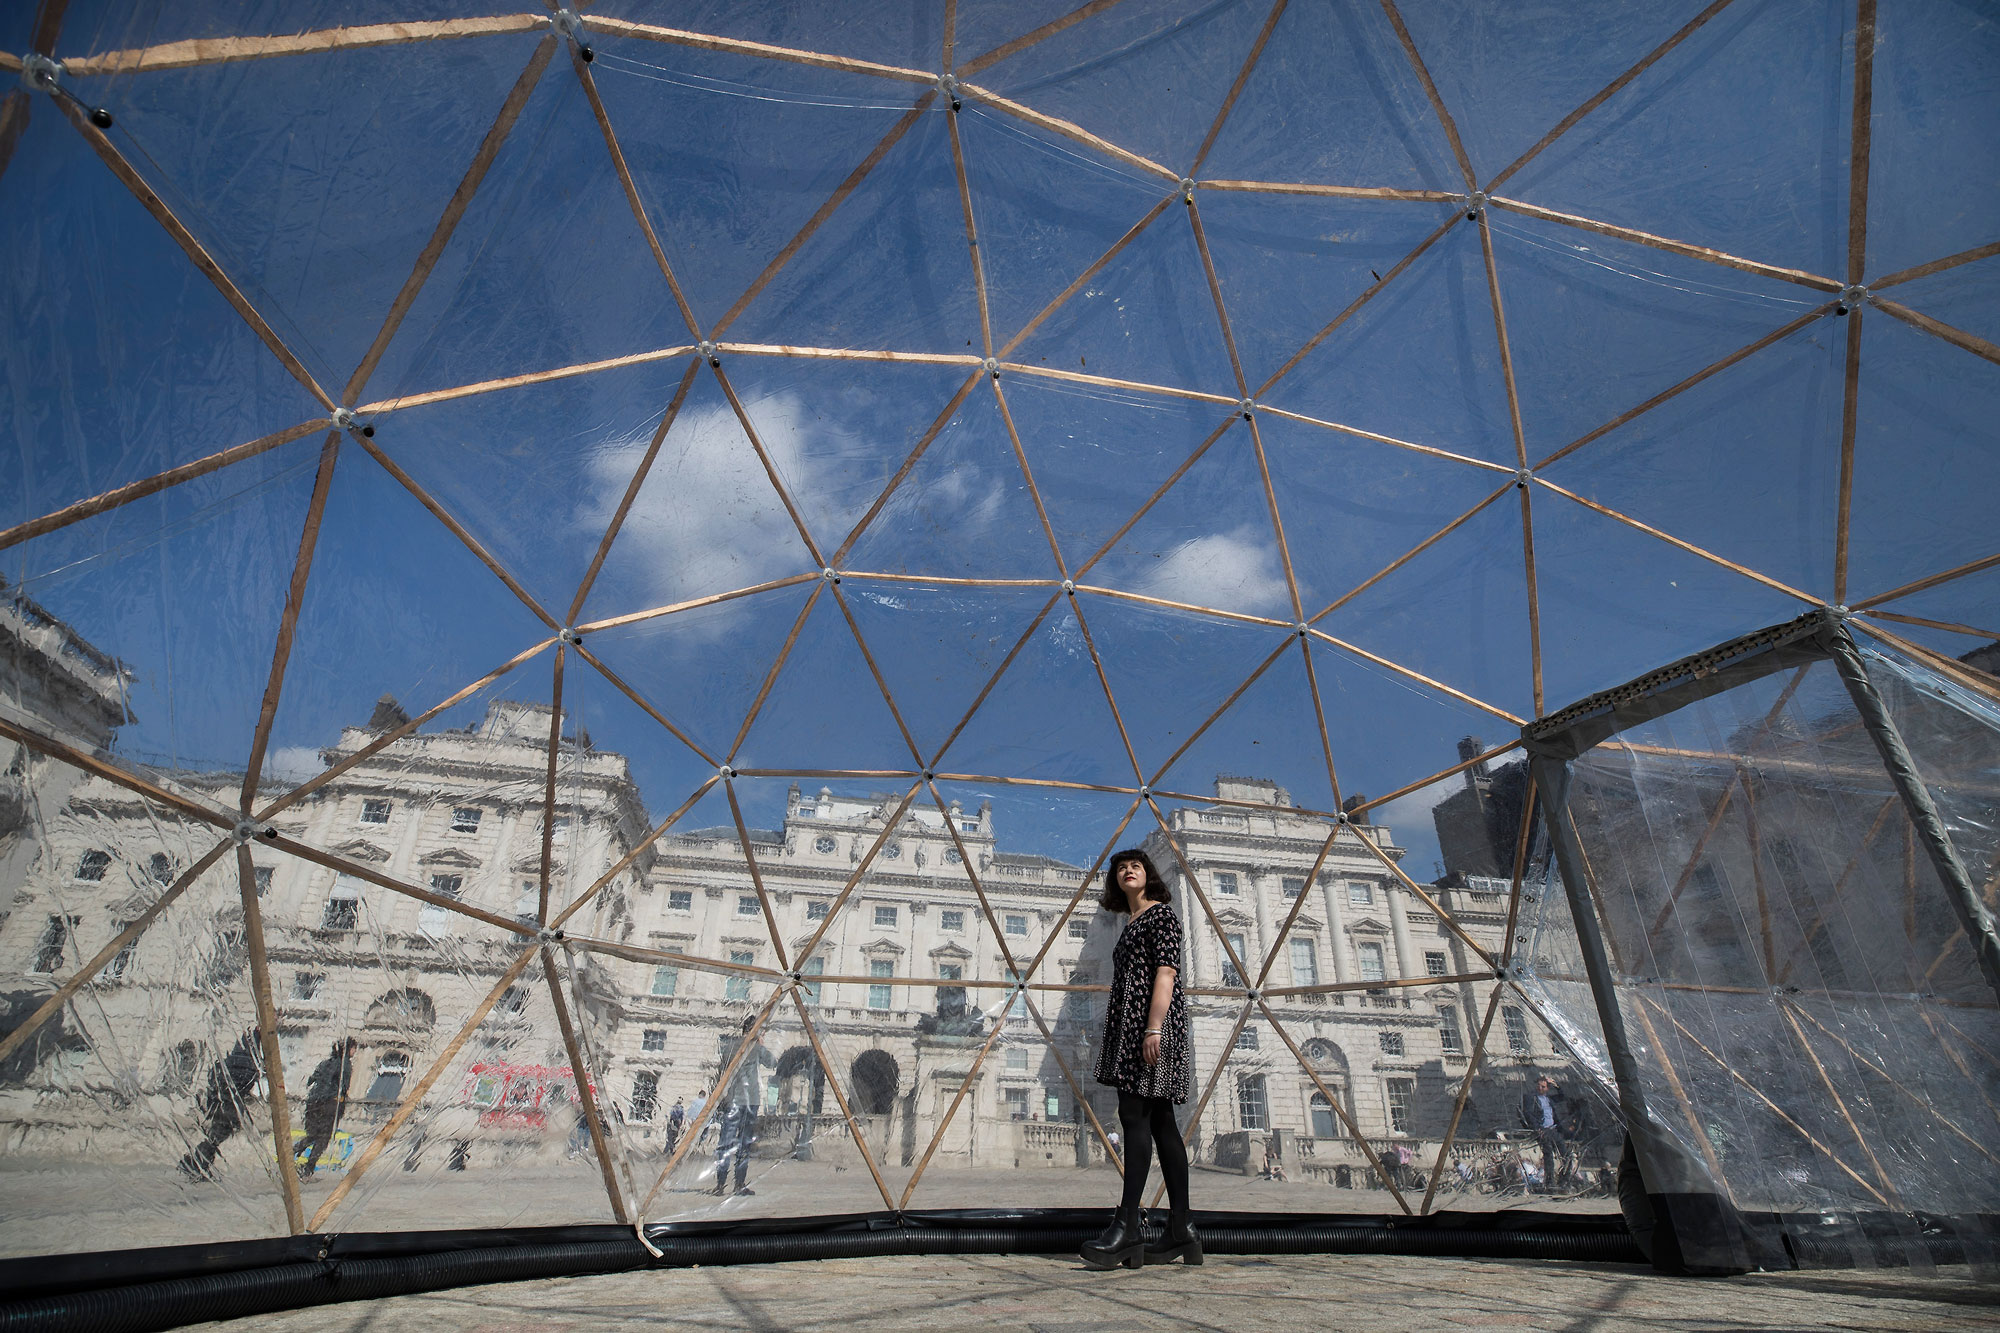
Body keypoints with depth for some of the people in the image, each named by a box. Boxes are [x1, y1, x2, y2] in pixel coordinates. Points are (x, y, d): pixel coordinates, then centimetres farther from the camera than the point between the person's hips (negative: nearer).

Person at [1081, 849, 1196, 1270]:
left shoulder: (1160, 912, -2)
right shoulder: (1130, 923, 23)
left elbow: (1166, 971, -13)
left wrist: (1154, 1027, -22)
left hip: (1153, 1020, -9)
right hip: (1129, 1027, 9)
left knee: (1135, 1114, -14)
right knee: (1160, 1121, 6)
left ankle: (1128, 1225, -16)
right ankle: (1181, 1232, 9)